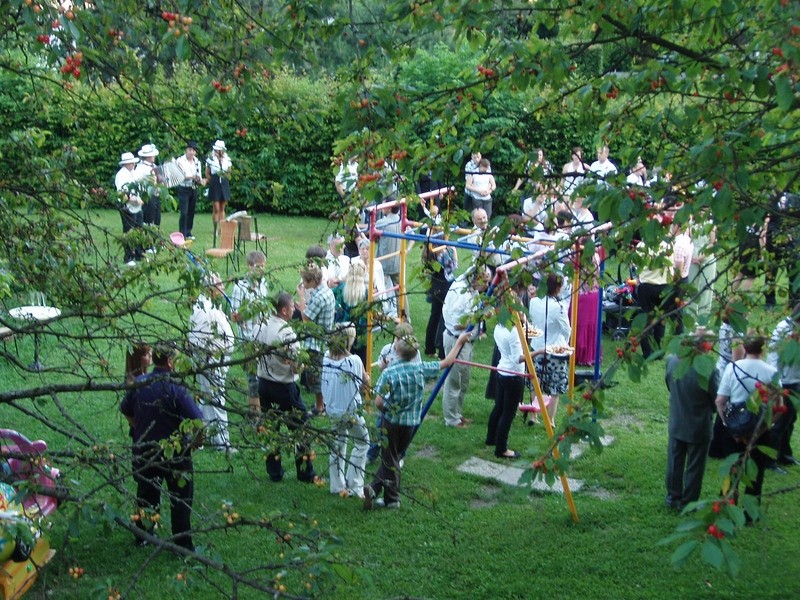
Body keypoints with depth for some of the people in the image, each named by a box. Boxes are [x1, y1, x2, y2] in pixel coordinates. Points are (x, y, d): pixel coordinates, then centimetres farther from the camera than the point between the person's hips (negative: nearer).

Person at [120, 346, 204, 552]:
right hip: (175, 452, -5)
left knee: (146, 493, 23)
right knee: (181, 497, 9)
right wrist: (197, 441, -7)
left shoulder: (138, 383, -5)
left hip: (144, 449, 5)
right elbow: (198, 421, -26)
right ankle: (183, 544, 13)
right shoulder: (176, 388, -22)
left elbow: (126, 411, 11)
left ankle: (142, 535, 37)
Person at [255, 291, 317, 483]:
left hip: (264, 383, 7)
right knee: (300, 429, 6)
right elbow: (296, 364, -22)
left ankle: (274, 472, 22)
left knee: (270, 428, 16)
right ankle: (305, 473, 13)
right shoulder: (287, 332, -21)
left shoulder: (261, 326, 0)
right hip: (284, 386, -7)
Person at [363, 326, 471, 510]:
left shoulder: (389, 372, -17)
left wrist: (387, 411, 3)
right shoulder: (421, 369, -8)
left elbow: (378, 402, -20)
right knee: (394, 458, 15)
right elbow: (447, 362, 5)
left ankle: (392, 499, 9)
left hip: (392, 421, -2)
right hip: (411, 422, 3)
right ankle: (375, 489, 9)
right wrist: (459, 342, 17)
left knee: (390, 460, 11)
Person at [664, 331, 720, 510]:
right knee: (694, 467, 13)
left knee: (675, 463, 20)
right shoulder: (708, 370, -29)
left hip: (676, 424, 4)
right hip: (699, 427, -4)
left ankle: (673, 498, 33)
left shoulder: (671, 361, -14)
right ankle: (687, 503, 24)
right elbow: (717, 399, -15)